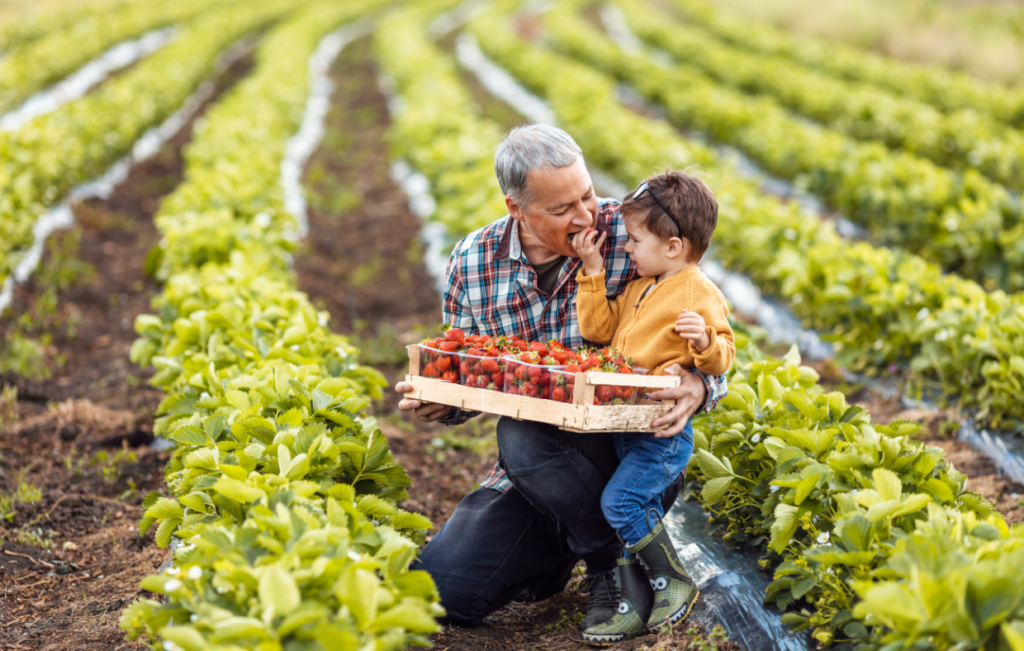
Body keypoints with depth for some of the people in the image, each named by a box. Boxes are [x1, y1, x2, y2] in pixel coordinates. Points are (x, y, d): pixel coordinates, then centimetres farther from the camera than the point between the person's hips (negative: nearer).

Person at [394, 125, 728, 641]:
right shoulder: (471, 261, -2)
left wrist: (699, 386, -31)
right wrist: (440, 402, -14)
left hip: (633, 460, -4)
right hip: (527, 478, 4)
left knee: (522, 436, -34)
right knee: (440, 589, -11)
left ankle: (616, 561, -7)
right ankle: (553, 553, 19)